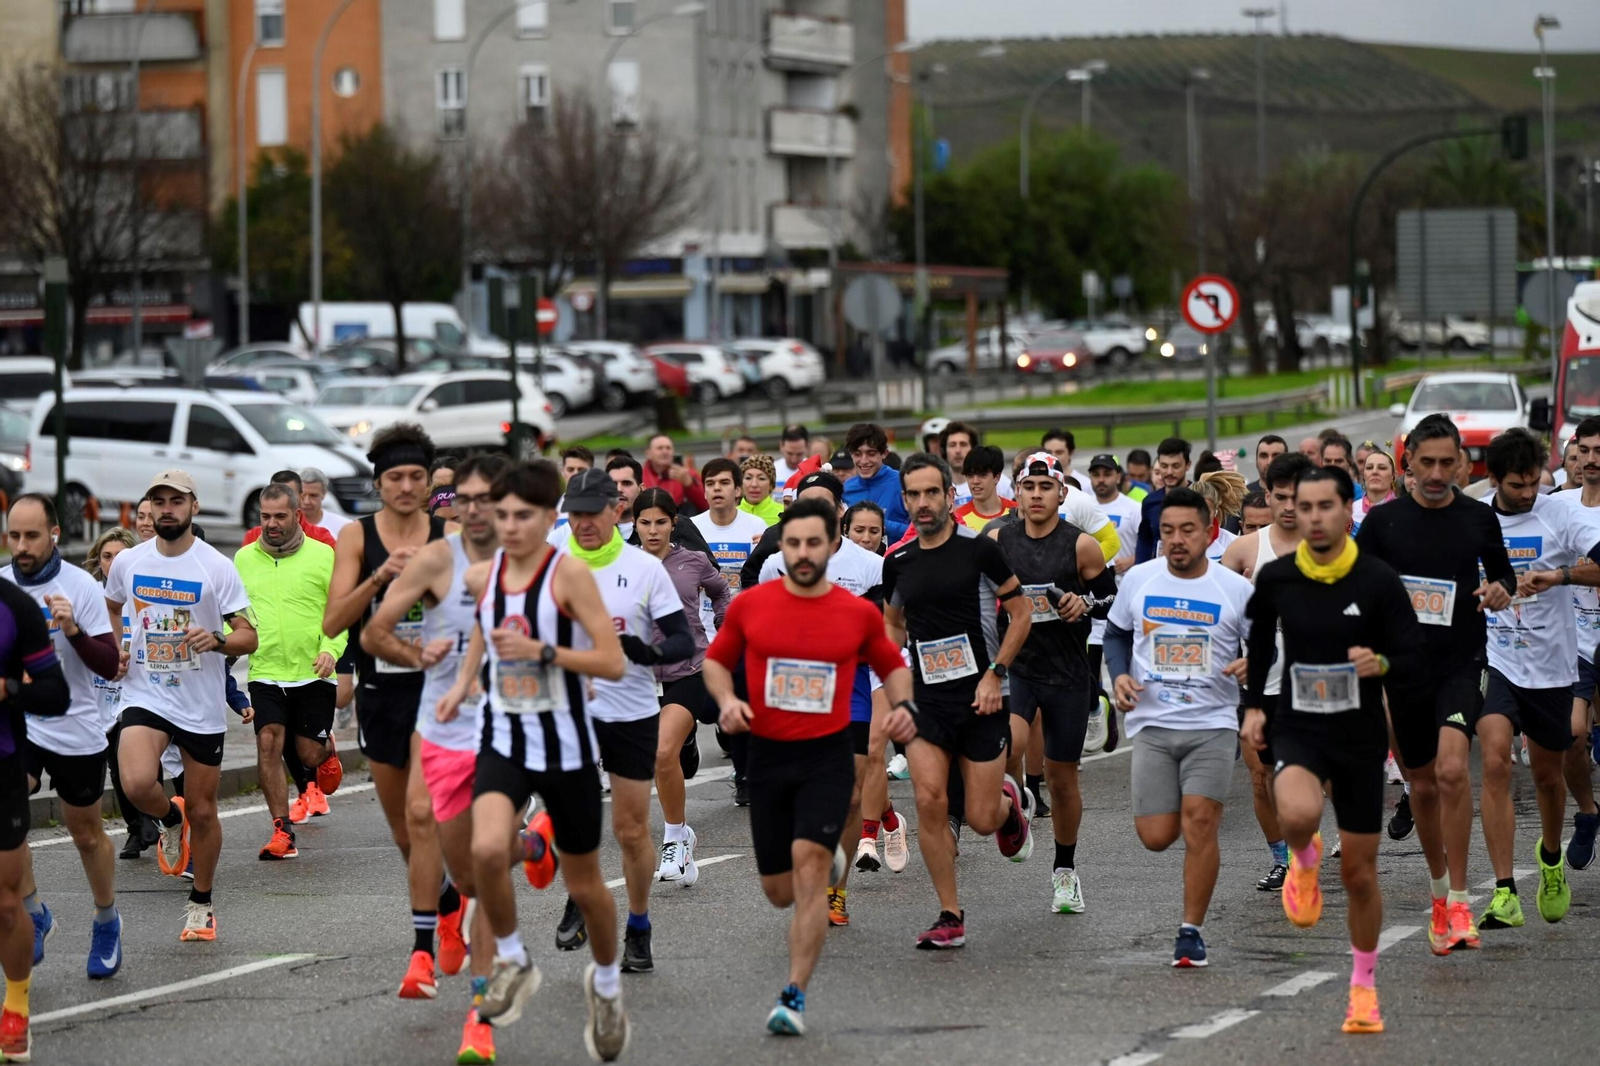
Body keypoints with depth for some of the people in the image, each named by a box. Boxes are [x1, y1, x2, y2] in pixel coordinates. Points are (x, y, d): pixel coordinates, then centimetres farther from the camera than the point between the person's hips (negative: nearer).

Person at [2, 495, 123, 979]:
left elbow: (110, 666, -14)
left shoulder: (81, 587, -12)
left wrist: (72, 630, -29)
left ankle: (107, 922, 35)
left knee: (86, 833, 13)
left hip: (77, 732, -2)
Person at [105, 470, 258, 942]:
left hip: (202, 704, -1)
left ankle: (201, 904, 27)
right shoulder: (127, 563, 2)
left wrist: (216, 641, -27)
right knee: (137, 784, -26)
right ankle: (170, 819, 10)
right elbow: (109, 609, 23)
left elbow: (248, 637, -6)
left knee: (202, 812, 6)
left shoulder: (216, 567, -7)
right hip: (144, 695, 1)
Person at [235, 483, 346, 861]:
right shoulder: (244, 559, 8)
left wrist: (331, 648, -15)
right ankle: (282, 833, -6)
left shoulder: (321, 555, -1)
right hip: (265, 672, 2)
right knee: (268, 742, -13)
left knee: (309, 754, 0)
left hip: (313, 674, -2)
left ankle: (327, 751, 40)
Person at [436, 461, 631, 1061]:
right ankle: (512, 963, -1)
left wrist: (541, 651, -27)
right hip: (503, 741, 3)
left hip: (566, 746, -3)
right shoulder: (482, 576, 1)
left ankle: (606, 982, 40)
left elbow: (613, 664, -18)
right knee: (487, 850, -25)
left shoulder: (569, 574, -14)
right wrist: (463, 683, 10)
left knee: (583, 884, 11)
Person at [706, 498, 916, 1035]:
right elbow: (716, 660, 13)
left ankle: (794, 997, -16)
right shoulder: (750, 606, -1)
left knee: (808, 866, -20)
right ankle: (830, 860, 48)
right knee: (780, 892, 9)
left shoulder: (860, 613, -1)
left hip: (828, 755, -2)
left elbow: (892, 665, 16)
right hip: (767, 755, 2)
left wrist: (904, 705, -4)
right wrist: (727, 699, -7)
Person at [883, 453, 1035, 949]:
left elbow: (1022, 613, -1)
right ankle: (950, 917, -3)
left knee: (982, 820, -1)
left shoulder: (979, 550, -7)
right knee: (929, 801, -15)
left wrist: (994, 674, -9)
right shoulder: (898, 562, 5)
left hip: (979, 698, -3)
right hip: (925, 700, 3)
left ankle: (1008, 801, 38)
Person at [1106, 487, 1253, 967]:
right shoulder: (1138, 580, 4)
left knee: (1199, 822, -15)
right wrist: (1119, 674, -2)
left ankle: (1192, 930, -1)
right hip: (1151, 723, 2)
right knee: (1156, 836, -3)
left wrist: (1251, 663, -16)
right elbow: (1116, 633, 17)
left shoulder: (1236, 589, -2)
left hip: (1213, 724, -2)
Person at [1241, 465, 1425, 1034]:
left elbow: (1414, 657, -6)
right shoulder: (1276, 578, -3)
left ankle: (1363, 988, 29)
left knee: (1359, 874, 8)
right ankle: (1304, 862, 3)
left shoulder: (1378, 580, -9)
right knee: (1298, 813, -35)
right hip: (1298, 730, 0)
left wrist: (1381, 663, -28)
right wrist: (1253, 706, 9)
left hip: (1361, 736, 0)